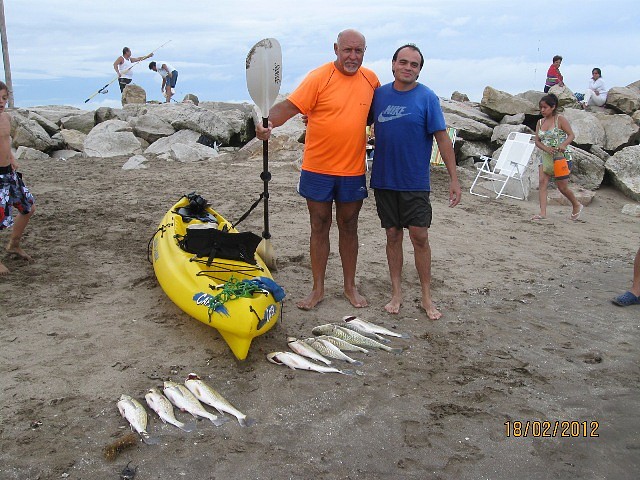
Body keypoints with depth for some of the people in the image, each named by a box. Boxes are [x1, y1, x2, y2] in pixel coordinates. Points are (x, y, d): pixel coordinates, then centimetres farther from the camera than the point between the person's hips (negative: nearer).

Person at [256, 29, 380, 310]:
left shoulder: (371, 79, 5)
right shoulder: (319, 78, -9)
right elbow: (289, 106, -20)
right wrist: (269, 123, -38)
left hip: (353, 171, 3)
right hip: (318, 169, -3)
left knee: (349, 228, 13)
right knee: (319, 228, 7)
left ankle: (350, 287, 28)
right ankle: (318, 289, 21)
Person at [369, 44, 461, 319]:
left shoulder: (427, 97, -4)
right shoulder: (379, 94, 6)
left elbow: (442, 139, -5)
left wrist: (454, 180, -9)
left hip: (415, 182, -3)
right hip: (384, 180, 3)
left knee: (419, 237, -2)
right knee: (393, 235, 9)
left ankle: (426, 297, 11)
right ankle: (396, 293, 20)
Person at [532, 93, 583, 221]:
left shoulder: (560, 119, -7)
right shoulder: (540, 122, 7)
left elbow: (571, 135, -11)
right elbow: (537, 141, 4)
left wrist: (563, 145, -30)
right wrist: (546, 148, -16)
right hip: (546, 156, 5)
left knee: (562, 186, 3)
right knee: (542, 181, -14)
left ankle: (577, 205, 31)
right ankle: (543, 213, -16)